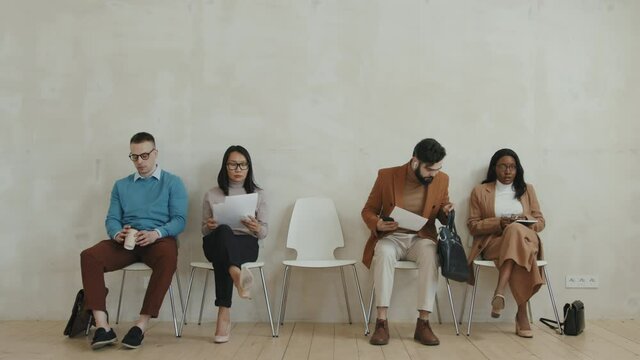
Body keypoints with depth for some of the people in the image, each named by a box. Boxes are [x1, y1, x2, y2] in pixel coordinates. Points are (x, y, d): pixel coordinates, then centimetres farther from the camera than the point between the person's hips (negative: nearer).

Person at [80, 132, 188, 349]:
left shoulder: (173, 183, 9)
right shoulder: (121, 185, 21)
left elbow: (179, 219, -2)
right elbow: (112, 218, 12)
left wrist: (156, 233, -22)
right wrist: (117, 233, -14)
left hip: (159, 239, -3)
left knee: (168, 257, -39)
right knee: (89, 256, -26)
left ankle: (141, 325, -34)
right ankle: (102, 326, -29)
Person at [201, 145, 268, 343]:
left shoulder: (257, 194, 11)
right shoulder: (211, 195, 11)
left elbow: (264, 232, 8)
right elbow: (204, 231, 14)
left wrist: (257, 228, -17)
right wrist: (209, 227, -11)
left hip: (246, 244, 0)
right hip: (217, 244, 0)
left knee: (223, 256, -37)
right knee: (224, 231, -39)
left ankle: (224, 313, -45)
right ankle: (237, 273, -66)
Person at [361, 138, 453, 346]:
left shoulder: (442, 180, -1)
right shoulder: (387, 176, -8)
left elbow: (442, 218, 11)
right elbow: (368, 210, 0)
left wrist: (446, 213, -13)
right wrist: (377, 224, -22)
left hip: (422, 238, 1)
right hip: (391, 237, -1)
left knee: (430, 254, -34)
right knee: (384, 252, -36)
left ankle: (423, 323, -29)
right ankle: (382, 322, -31)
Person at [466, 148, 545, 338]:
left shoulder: (527, 189, 19)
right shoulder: (480, 191, 12)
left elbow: (540, 221, 16)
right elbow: (473, 226, 6)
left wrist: (526, 222, -9)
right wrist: (498, 223, -12)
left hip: (525, 239, 2)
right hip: (493, 243, -1)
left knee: (516, 230, -38)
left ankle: (499, 292, -47)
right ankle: (522, 314, -40)